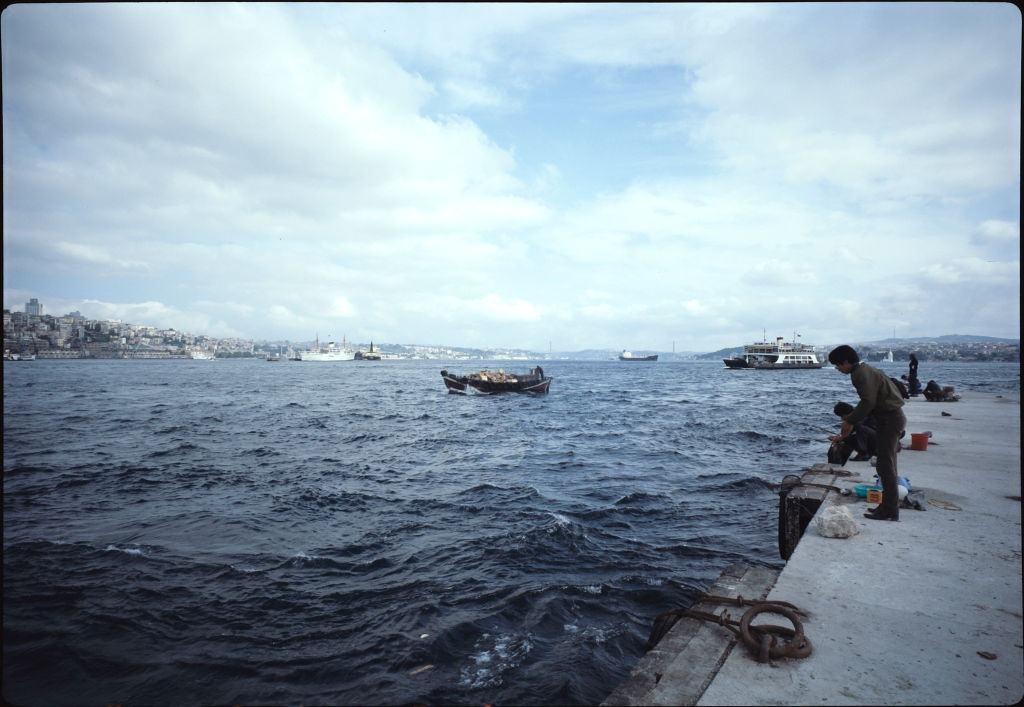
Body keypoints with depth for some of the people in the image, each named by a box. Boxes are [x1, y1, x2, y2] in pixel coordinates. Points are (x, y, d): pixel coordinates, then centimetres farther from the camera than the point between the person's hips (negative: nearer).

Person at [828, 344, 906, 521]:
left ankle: (890, 511, -1)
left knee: (885, 465, -6)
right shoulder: (864, 370, 15)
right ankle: (889, 507, 25)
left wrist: (850, 421, -16)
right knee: (886, 464, 16)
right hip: (891, 417, 11)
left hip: (890, 419, -11)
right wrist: (851, 420, 13)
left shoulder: (862, 374, -17)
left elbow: (868, 402, -24)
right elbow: (868, 401, 19)